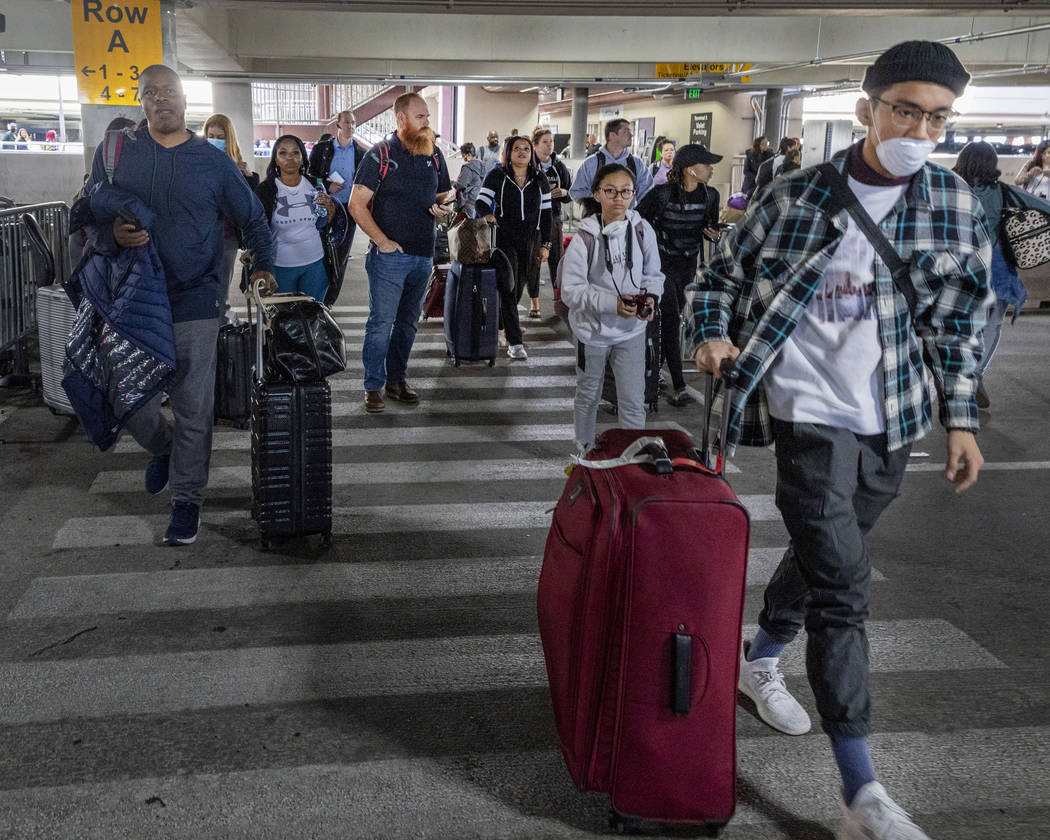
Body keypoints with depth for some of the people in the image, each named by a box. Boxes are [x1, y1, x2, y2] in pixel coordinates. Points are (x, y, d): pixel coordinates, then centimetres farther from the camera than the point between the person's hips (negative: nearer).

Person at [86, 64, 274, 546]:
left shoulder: (213, 161, 4)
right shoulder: (114, 153, 5)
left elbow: (252, 218, 15)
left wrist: (263, 265, 11)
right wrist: (112, 234, -11)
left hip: (195, 302, -1)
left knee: (193, 407, 2)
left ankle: (186, 499, 17)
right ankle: (162, 448, 39)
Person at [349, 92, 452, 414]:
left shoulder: (434, 154, 10)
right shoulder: (381, 154, -6)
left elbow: (445, 194, 23)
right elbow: (357, 204, -9)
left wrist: (443, 207, -1)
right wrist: (383, 241, -14)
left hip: (423, 255, 5)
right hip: (389, 255, -5)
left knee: (408, 322, 13)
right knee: (381, 322, -4)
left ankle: (397, 380, 24)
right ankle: (373, 387, 5)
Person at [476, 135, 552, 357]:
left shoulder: (540, 180, 8)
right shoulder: (497, 176, 1)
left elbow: (546, 214, 9)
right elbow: (481, 203, -1)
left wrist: (545, 244, 4)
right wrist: (486, 215, -25)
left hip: (530, 241, 3)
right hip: (504, 239, -3)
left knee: (521, 283, 10)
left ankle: (501, 323, 35)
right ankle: (515, 342, -8)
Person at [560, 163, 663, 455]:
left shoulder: (643, 230, -8)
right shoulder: (585, 237, -16)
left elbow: (653, 274, 5)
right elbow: (570, 290, -18)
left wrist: (650, 297, -17)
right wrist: (612, 303, -30)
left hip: (631, 330, 1)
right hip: (593, 329, -1)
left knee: (633, 403, 0)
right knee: (588, 396, 18)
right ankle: (584, 451, 40)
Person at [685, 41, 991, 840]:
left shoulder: (958, 206, 3)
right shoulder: (794, 196, -5)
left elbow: (959, 323, 8)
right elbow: (722, 277, 5)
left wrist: (961, 418, 4)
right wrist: (711, 335, -13)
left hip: (890, 421, 4)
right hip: (808, 412, -4)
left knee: (823, 557, 19)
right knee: (844, 581, -11)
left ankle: (760, 660, 48)